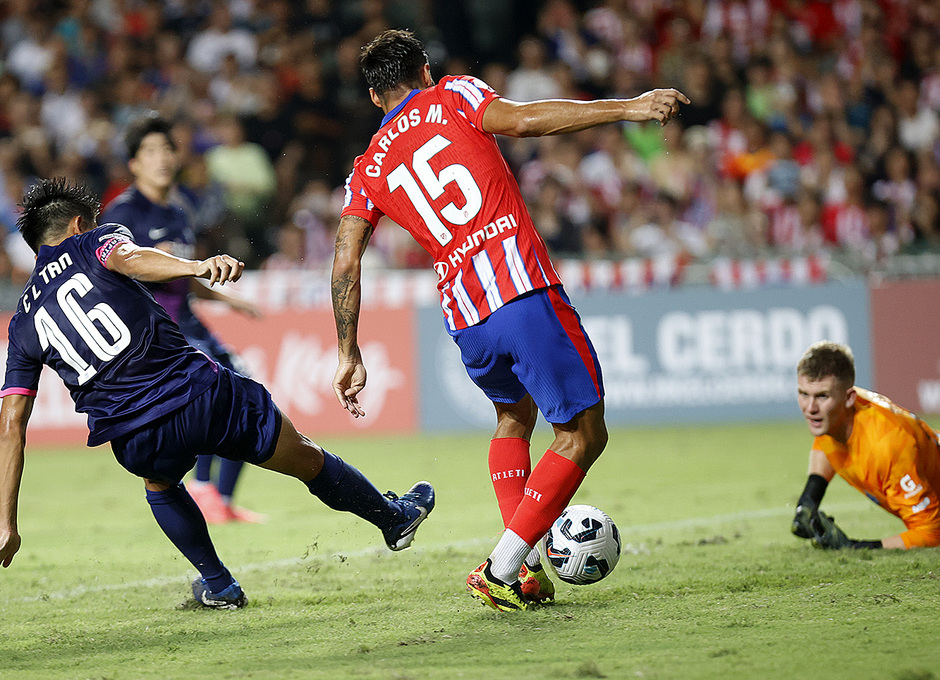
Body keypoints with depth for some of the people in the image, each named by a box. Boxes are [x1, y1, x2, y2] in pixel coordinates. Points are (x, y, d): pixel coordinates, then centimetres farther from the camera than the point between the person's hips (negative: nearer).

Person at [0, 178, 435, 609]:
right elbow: (127, 257, -18)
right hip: (197, 393, -3)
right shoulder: (92, 241, 8)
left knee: (160, 483, 40)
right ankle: (394, 518, 41)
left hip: (135, 442, 3)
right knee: (307, 459, 21)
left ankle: (218, 585, 38)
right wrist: (196, 266, -37)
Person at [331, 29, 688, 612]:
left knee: (514, 416, 30)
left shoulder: (368, 171, 19)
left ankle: (525, 567, 17)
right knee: (584, 435, 3)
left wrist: (350, 356, 18)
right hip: (525, 290, -5)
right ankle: (501, 571, -6)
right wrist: (628, 108, -11)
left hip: (465, 318, 5)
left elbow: (346, 265, 11)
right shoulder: (452, 97, 10)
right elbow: (519, 121, -9)